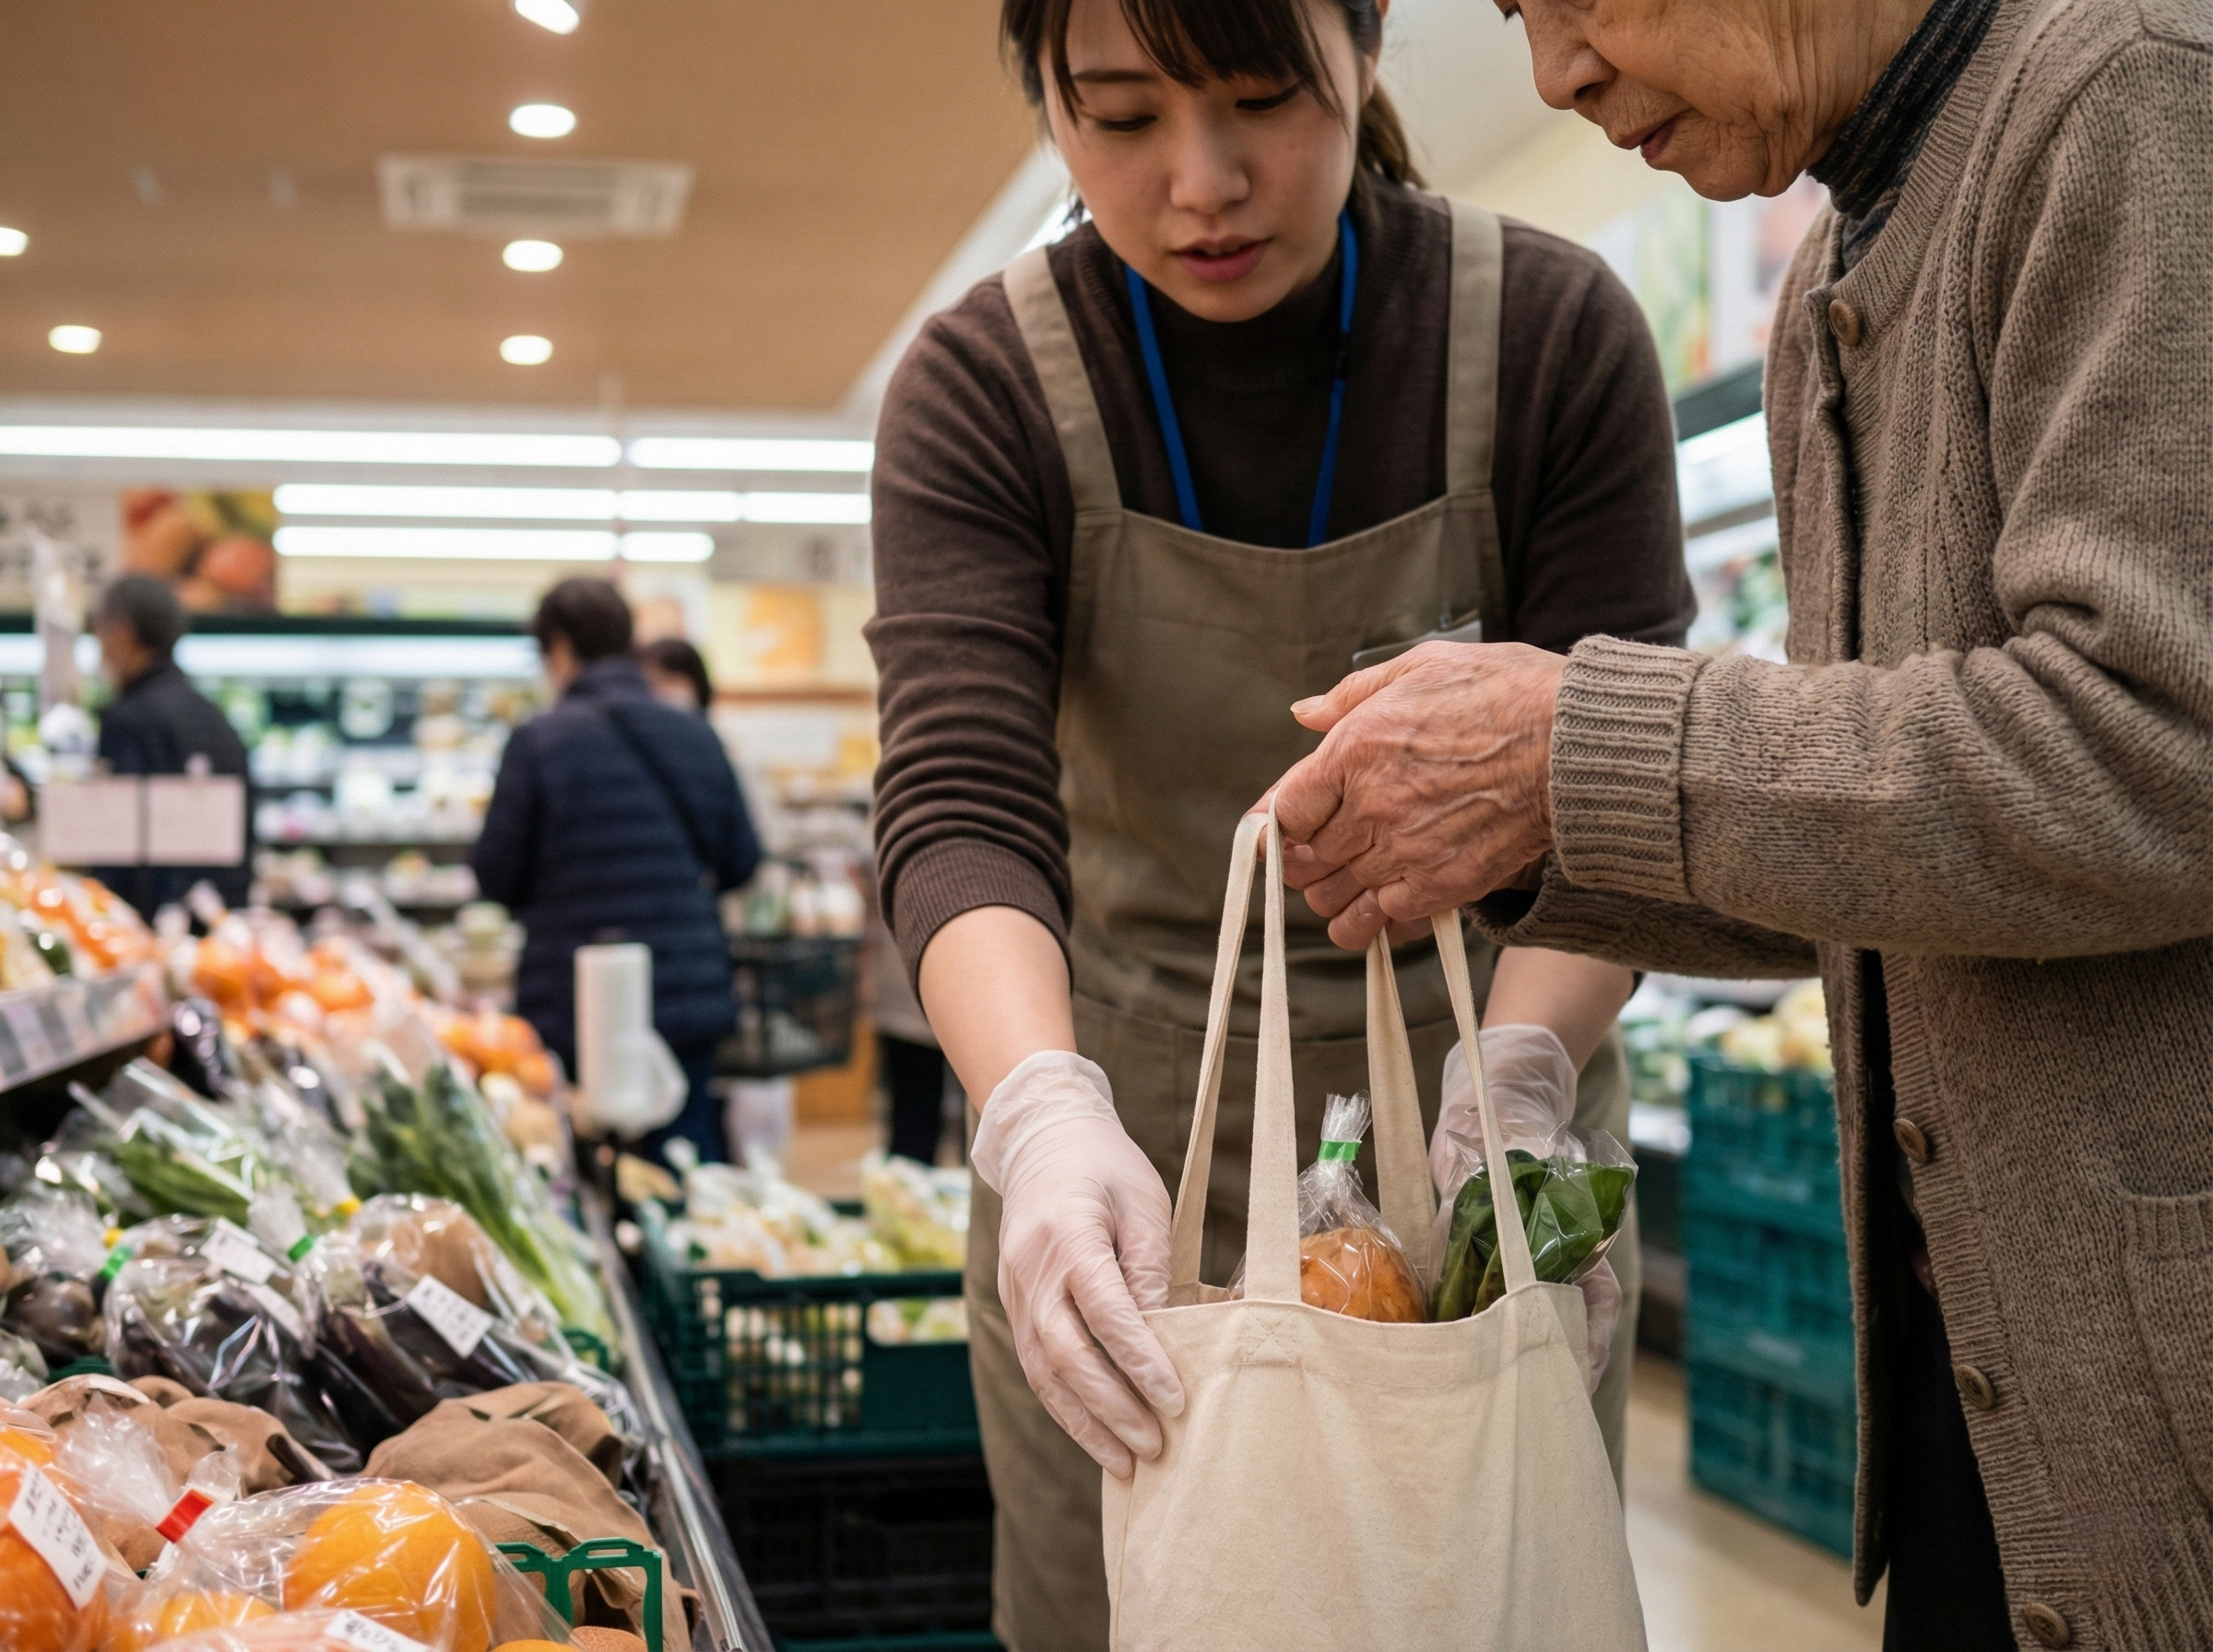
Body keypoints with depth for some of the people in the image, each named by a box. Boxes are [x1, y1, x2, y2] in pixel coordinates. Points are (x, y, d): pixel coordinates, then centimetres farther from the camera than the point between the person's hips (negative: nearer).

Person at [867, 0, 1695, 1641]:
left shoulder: (1556, 336, -10)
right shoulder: (984, 393, -10)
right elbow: (963, 802, -21)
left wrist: (1519, 1076, -32)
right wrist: (1042, 1112, -40)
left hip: (1484, 1115, 0)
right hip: (1132, 1136, 0)